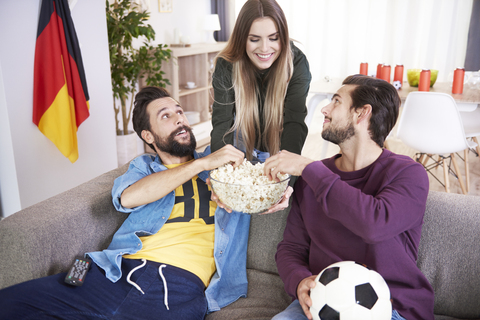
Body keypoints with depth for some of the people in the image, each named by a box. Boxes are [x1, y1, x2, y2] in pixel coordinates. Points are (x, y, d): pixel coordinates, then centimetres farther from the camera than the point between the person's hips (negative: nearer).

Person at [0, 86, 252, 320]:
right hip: (120, 270, 2)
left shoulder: (223, 159, 22)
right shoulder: (144, 166, 21)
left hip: (181, 282, -1)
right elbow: (127, 198, -3)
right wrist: (201, 164, -7)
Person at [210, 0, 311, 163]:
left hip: (279, 148, 0)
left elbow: (294, 122, -29)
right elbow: (221, 123, -27)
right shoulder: (226, 67, -21)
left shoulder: (297, 63, -23)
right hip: (242, 148, 1)